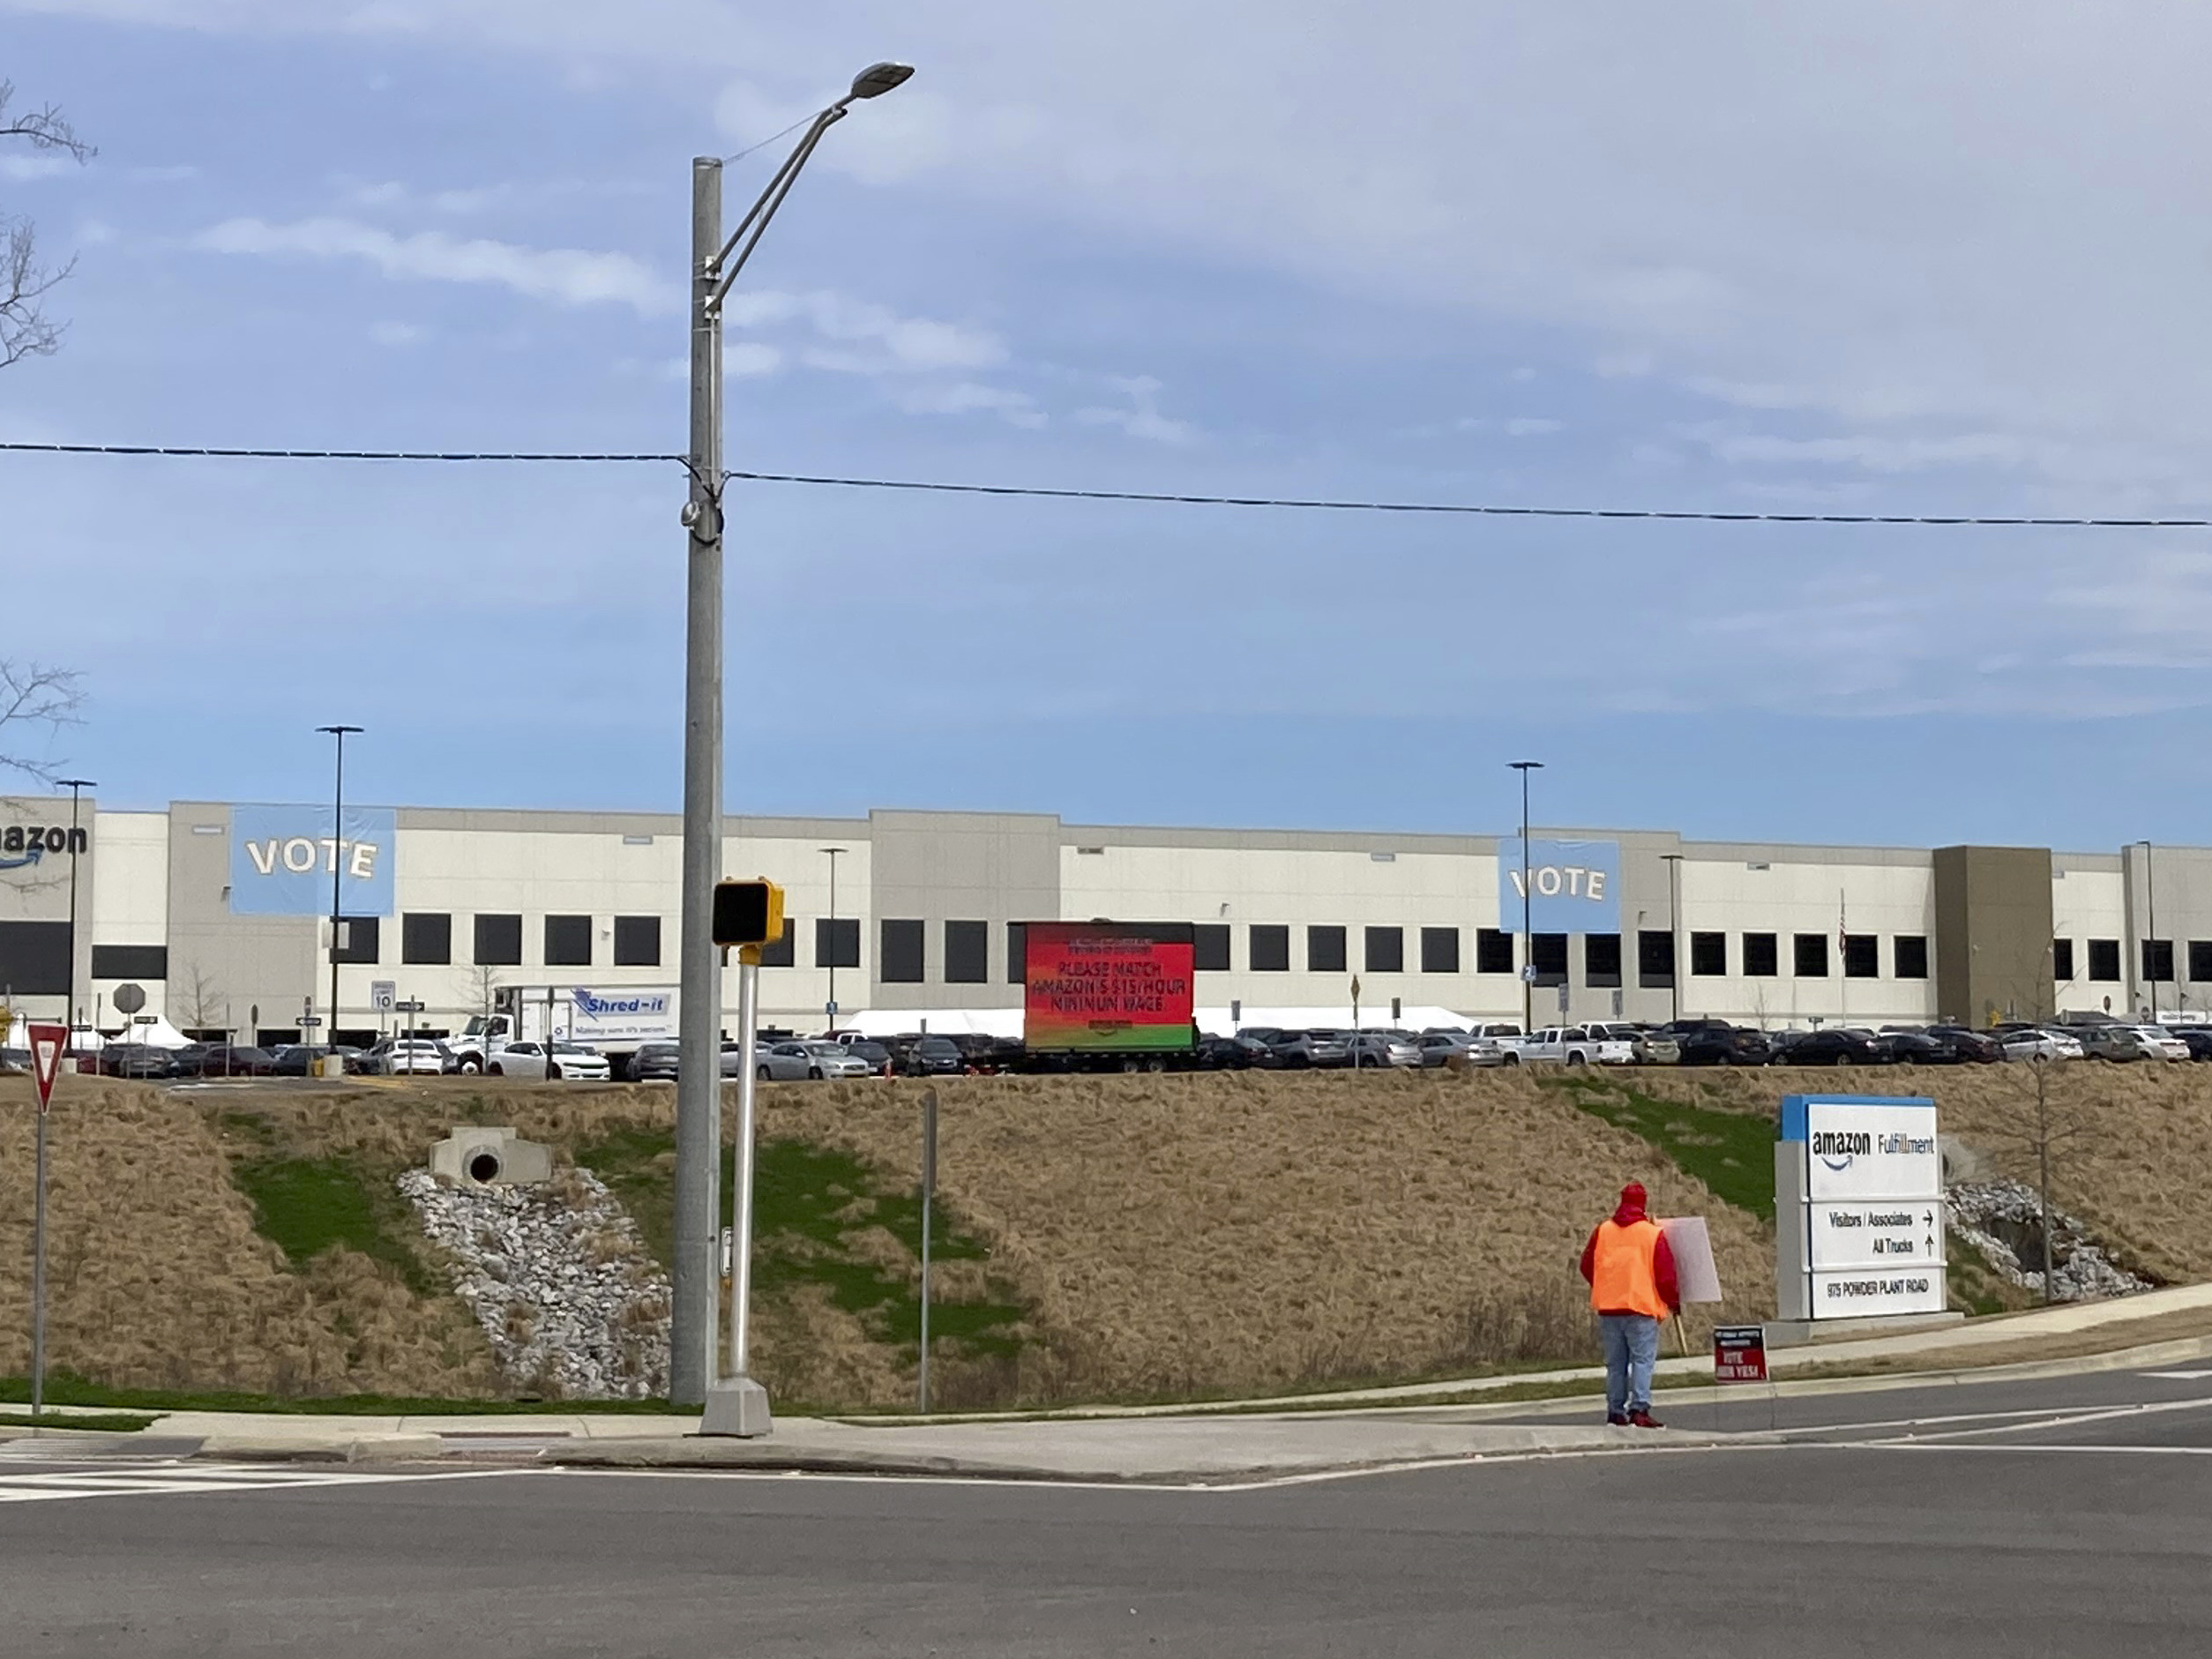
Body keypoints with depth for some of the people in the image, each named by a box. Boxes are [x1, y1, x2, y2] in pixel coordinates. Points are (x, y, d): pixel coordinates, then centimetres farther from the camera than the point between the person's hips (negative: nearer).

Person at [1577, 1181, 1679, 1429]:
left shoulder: (1602, 1231, 8)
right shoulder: (1653, 1234, -4)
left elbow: (1587, 1266, 15)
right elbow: (1665, 1274, -4)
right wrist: (1674, 1301, 10)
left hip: (1608, 1308, 4)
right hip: (1641, 1306, -4)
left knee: (1615, 1363, 11)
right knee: (1643, 1359, -7)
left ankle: (1615, 1412, 10)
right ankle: (1639, 1409, -20)